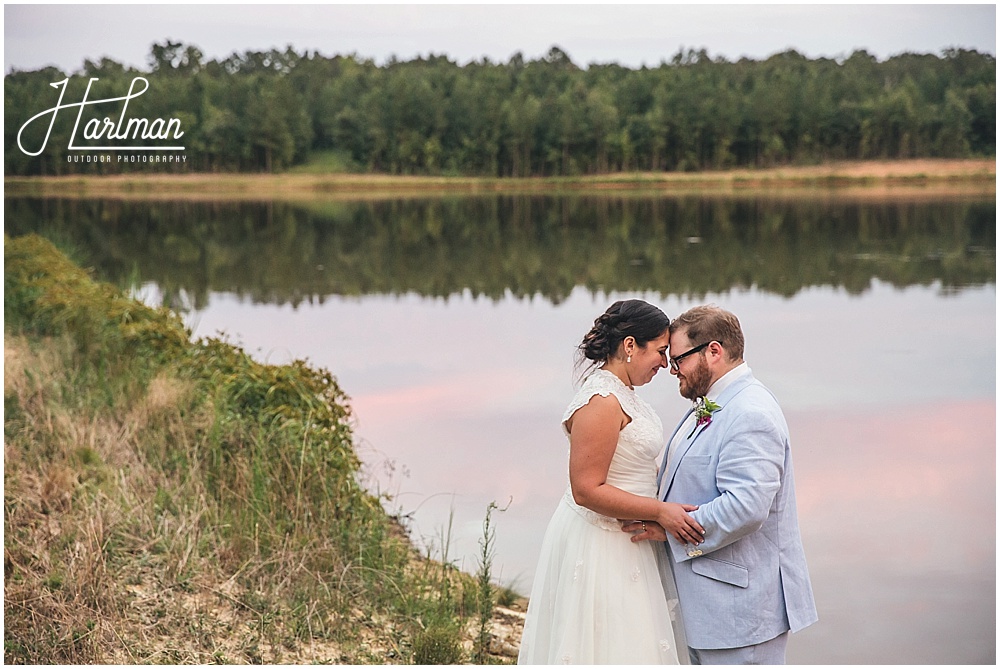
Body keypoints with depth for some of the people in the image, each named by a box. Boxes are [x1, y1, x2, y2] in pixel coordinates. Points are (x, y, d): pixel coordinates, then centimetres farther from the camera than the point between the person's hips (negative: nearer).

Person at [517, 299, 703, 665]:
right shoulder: (601, 403, -22)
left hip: (619, 541, 10)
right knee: (606, 647, -1)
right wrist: (660, 511, -22)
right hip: (599, 545, -10)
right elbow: (587, 490, -25)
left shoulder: (621, 392, 9)